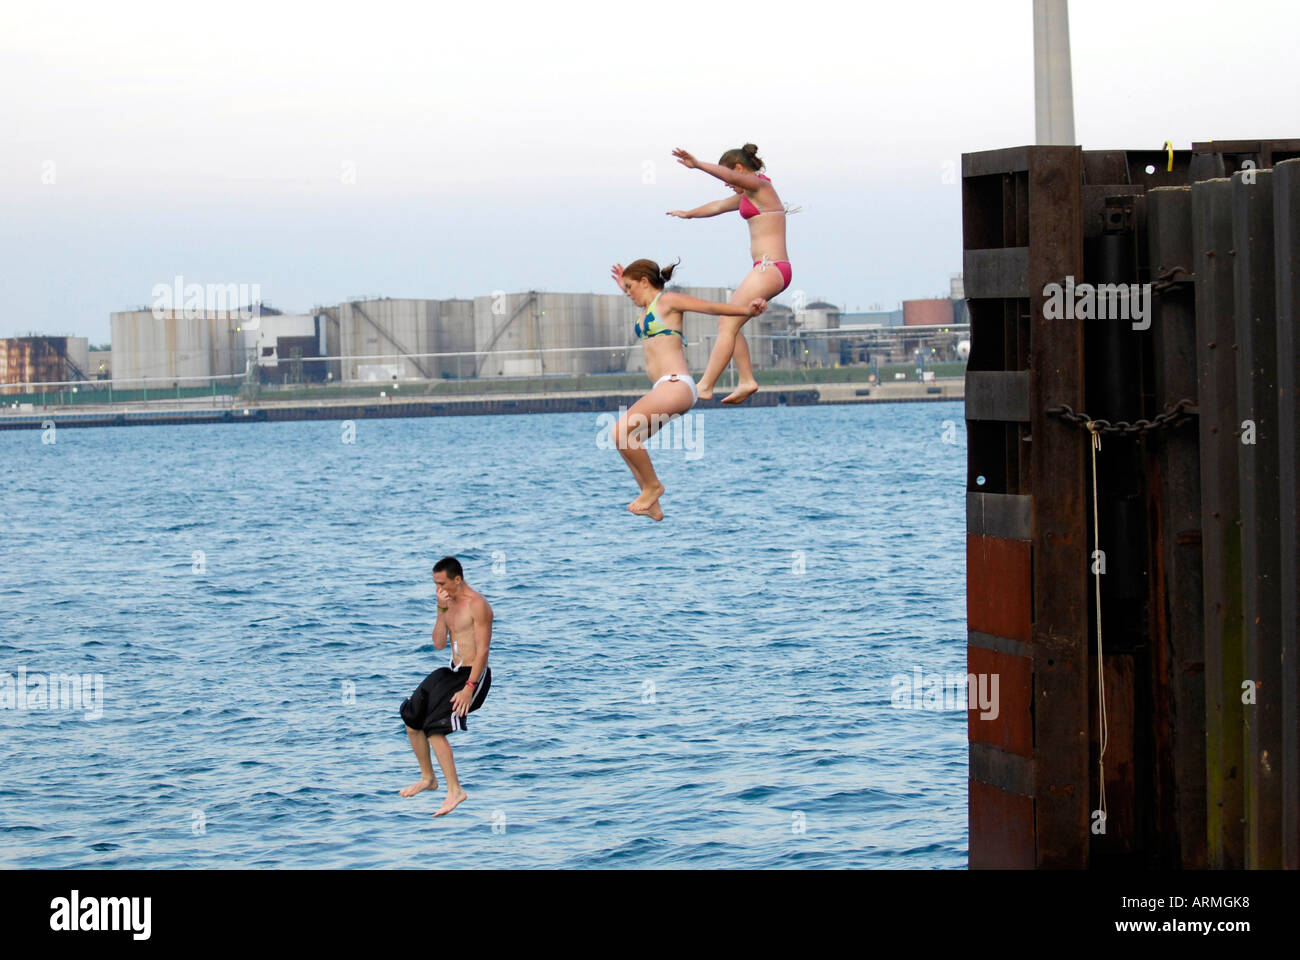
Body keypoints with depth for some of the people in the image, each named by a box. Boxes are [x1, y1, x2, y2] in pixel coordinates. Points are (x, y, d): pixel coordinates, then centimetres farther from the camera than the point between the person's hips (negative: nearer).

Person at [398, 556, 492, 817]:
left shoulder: (477, 605, -17)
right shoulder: (449, 602, 9)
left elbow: (482, 650, -21)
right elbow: (439, 644, 7)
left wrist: (468, 688, -26)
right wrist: (441, 611, -8)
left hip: (473, 675, -9)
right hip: (453, 671, 9)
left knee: (434, 728, -19)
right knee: (411, 719, 12)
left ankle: (455, 791, -12)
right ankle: (428, 778, 28)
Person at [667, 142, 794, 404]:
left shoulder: (760, 186, -6)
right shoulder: (748, 196, 22)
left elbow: (730, 176, -26)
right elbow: (719, 206, 38)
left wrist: (697, 164, -38)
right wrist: (689, 214, 52)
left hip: (770, 268, -10)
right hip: (768, 270, 10)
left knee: (728, 324, -14)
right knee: (727, 323, 11)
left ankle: (705, 386, -17)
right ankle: (746, 380, 7)